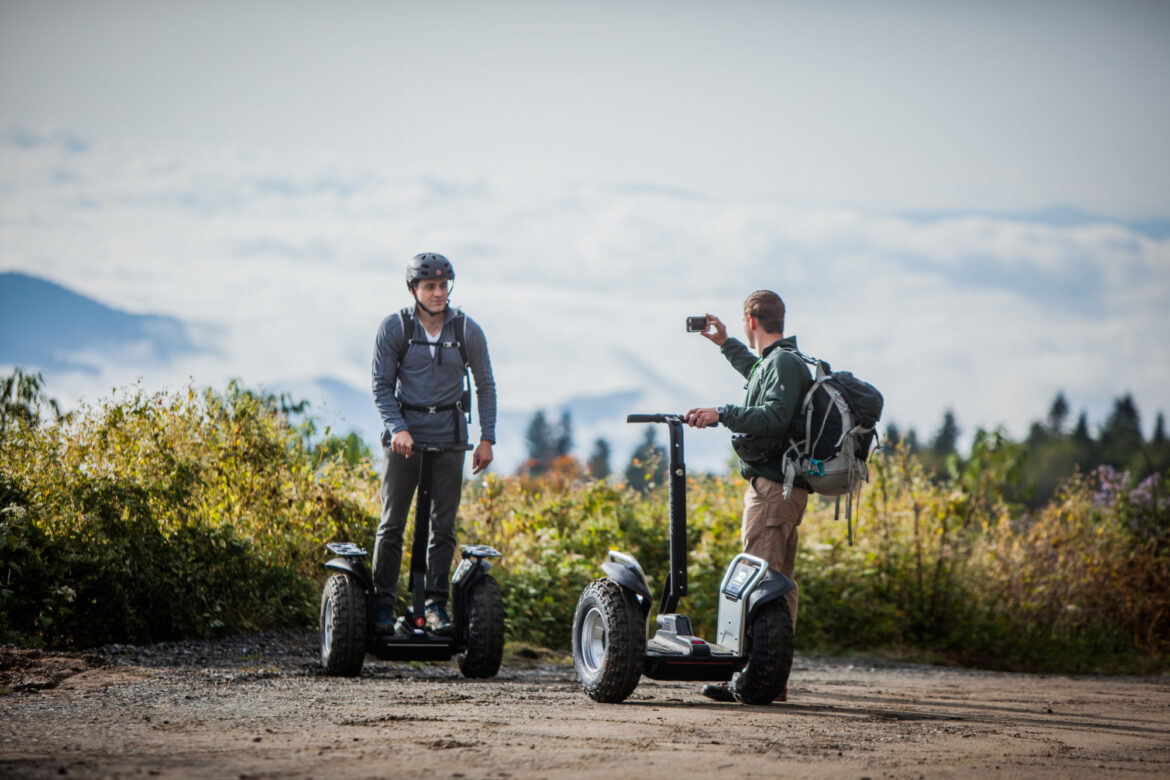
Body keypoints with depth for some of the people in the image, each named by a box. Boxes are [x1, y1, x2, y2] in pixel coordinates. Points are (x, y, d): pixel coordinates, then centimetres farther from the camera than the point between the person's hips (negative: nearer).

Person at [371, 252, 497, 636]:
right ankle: (383, 603, 6)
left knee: (443, 525, 1)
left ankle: (436, 604, 8)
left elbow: (485, 386, 9)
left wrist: (487, 438, 2)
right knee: (391, 524, -1)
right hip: (403, 436, -1)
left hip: (448, 437, 1)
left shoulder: (467, 331, 1)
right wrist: (397, 428, -16)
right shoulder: (394, 328, -3)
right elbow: (381, 385, -1)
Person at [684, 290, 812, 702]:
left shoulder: (783, 363, -13)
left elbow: (774, 417, -28)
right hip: (783, 486, 11)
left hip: (772, 487, -11)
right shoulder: (776, 361, 19)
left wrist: (722, 414, -30)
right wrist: (726, 345, 48)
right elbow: (757, 375, 45)